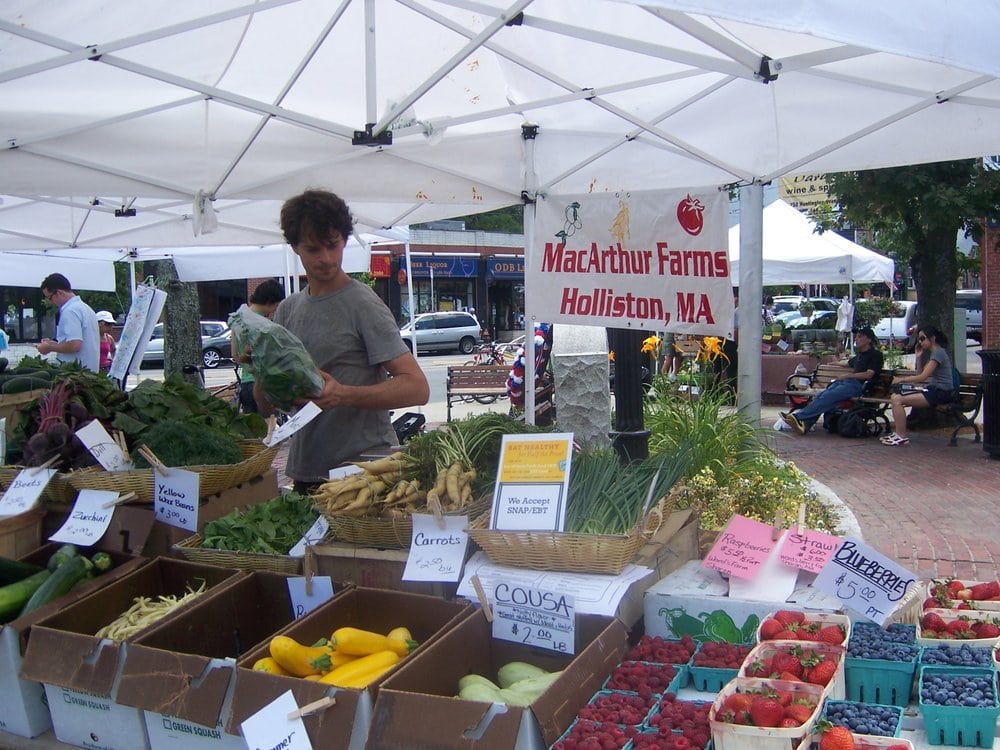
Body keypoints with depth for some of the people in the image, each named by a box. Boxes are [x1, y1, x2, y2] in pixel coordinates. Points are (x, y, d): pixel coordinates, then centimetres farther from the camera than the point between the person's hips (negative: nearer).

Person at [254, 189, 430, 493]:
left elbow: (417, 388, -17)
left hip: (364, 470, -6)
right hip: (304, 473, 6)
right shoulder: (287, 311, 11)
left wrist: (343, 395, -27)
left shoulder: (363, 305, -9)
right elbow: (267, 406, 13)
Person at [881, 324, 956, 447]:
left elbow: (922, 377, -19)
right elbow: (920, 372, 22)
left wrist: (901, 379, -12)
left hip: (941, 393, -10)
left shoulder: (938, 352, -13)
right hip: (933, 389, 10)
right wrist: (918, 356, 12)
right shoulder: (932, 353, 19)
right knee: (894, 396, 1)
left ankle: (902, 436, -16)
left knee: (898, 400, -21)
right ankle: (897, 431, 3)